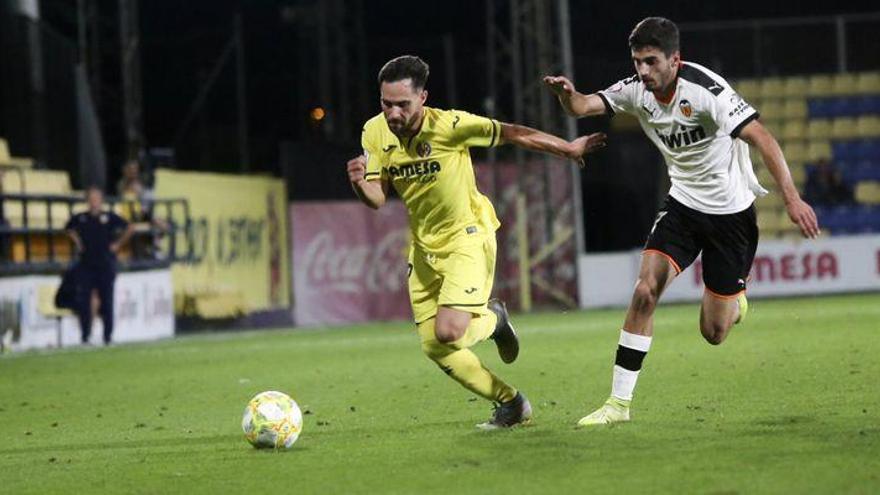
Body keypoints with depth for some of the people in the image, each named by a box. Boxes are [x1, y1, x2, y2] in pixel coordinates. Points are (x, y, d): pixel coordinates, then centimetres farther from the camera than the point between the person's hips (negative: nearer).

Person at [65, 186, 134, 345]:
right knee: (83, 301, -1)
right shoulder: (80, 218, 5)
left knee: (106, 301, 1)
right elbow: (69, 228, 24)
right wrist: (77, 242, 12)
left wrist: (118, 244, 0)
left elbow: (128, 229, 1)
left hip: (106, 266, -2)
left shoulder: (109, 217, -3)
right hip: (86, 265, 2)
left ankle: (108, 336, 8)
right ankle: (85, 336, 6)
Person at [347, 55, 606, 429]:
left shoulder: (449, 125, -23)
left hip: (466, 236, -6)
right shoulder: (374, 133, -8)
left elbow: (511, 134, -12)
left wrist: (568, 148, -5)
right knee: (433, 347, 1)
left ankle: (493, 319, 15)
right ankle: (510, 404, 19)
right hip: (423, 247, 6)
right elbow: (377, 198, -2)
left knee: (449, 332, -22)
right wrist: (359, 184, -26)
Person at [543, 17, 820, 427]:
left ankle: (735, 296, 38)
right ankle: (619, 402, -12)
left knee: (714, 333, 1)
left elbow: (761, 138, -25)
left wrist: (791, 198, -30)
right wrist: (567, 94, -36)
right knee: (645, 290, -17)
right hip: (683, 205, 4)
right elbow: (584, 106, -10)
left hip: (731, 212, -4)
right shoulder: (637, 90, -6)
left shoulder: (704, 89, -24)